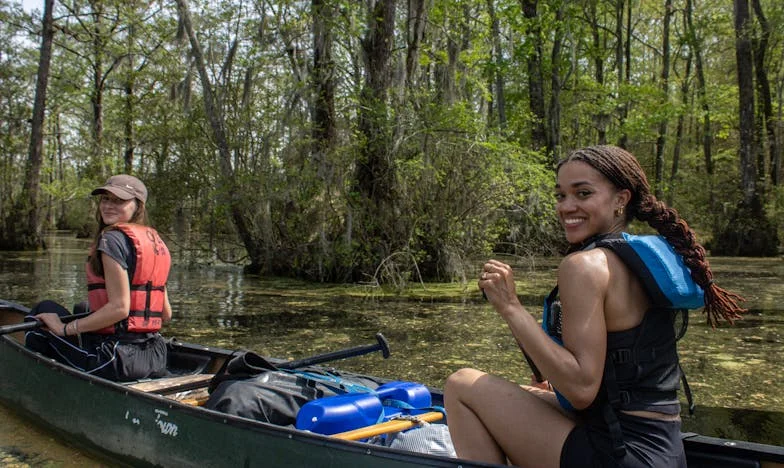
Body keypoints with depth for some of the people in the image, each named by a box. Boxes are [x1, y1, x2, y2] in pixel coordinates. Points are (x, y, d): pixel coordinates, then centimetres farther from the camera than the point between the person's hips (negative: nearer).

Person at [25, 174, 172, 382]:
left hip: (117, 360, -8)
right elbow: (166, 314, 11)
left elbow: (119, 308, -19)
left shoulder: (112, 238, -11)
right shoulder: (155, 240, 12)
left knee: (44, 311, 11)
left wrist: (65, 328, -9)